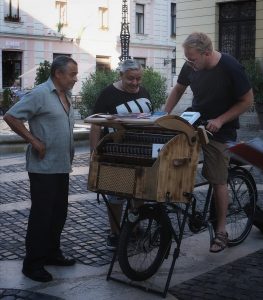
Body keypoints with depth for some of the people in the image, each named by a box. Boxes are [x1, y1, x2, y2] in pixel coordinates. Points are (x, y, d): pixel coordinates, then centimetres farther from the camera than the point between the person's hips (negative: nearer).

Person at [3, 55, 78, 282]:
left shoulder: (66, 96, 12)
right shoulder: (40, 94, -14)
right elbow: (11, 117, -16)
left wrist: (70, 154, 12)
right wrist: (34, 141, -17)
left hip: (61, 167, 8)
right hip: (43, 167, -8)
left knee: (59, 213, 15)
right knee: (41, 215, -3)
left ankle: (51, 253, 29)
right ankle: (33, 263, 6)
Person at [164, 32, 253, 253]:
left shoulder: (230, 68, -20)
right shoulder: (190, 66, -7)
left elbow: (247, 100, -12)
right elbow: (178, 89, 11)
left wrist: (220, 120, -20)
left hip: (219, 130, -5)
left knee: (218, 181, -3)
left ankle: (221, 231, 8)